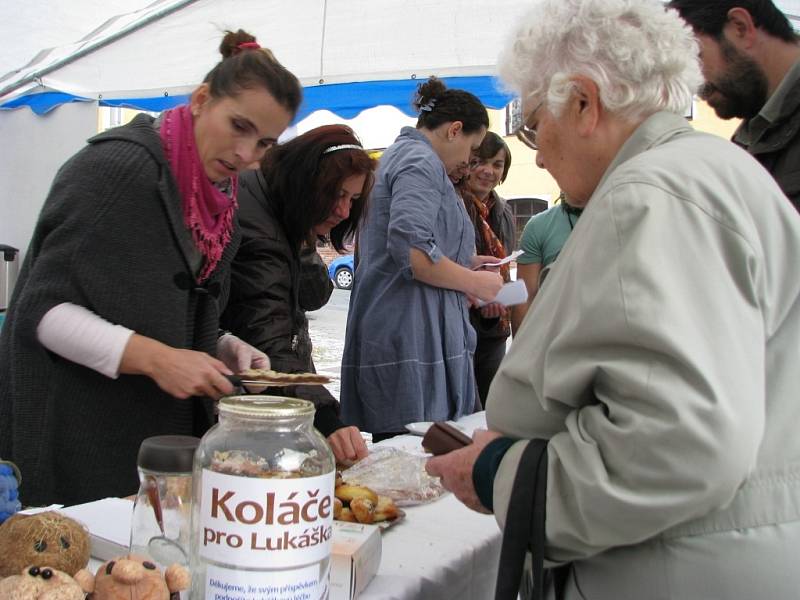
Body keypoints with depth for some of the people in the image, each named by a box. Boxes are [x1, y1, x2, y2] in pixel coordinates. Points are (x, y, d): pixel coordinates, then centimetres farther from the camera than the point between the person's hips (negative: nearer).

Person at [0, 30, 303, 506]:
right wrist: (156, 358, -27)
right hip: (78, 430, -7)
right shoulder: (117, 165, -15)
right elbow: (44, 310, -17)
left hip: (167, 428, 7)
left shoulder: (223, 196, 8)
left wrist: (224, 350, -2)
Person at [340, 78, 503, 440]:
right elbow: (410, 250, -23)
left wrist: (461, 262, 24)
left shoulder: (398, 156, 23)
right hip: (412, 339, -11)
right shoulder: (422, 162, -9)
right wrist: (475, 282, -10)